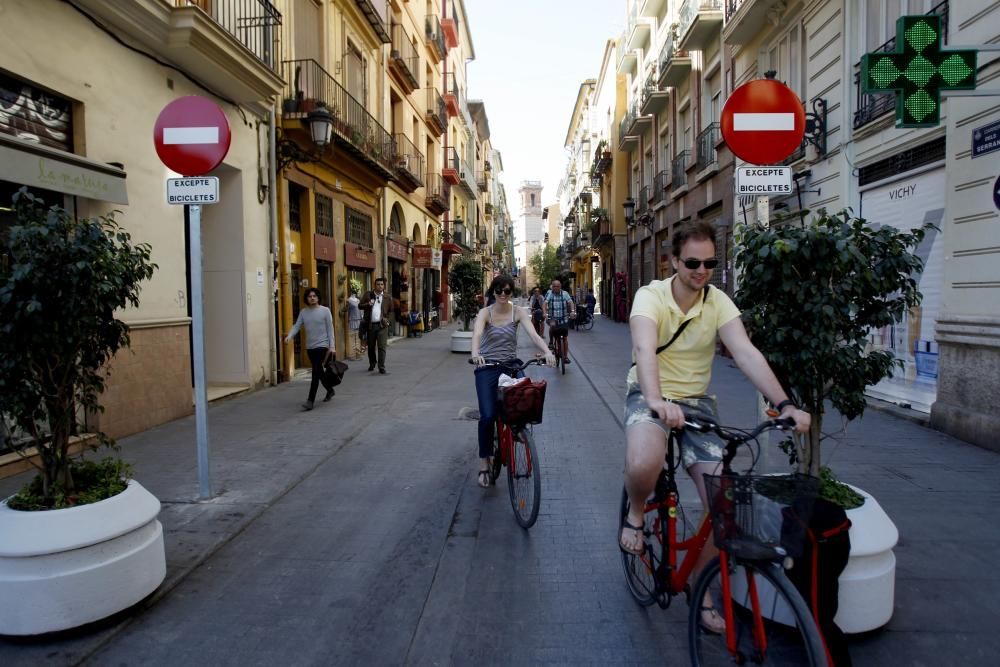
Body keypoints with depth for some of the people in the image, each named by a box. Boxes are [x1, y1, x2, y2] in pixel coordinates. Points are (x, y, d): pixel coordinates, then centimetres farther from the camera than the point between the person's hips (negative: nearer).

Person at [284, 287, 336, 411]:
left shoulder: (325, 311, -4)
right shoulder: (303, 312, 7)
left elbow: (330, 329, -4)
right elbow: (297, 326, 1)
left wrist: (332, 346, -8)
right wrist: (289, 336, -19)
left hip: (322, 345, -5)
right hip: (309, 346, 5)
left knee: (316, 372, -13)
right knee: (319, 372, 16)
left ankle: (310, 400, -13)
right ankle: (330, 390, 39)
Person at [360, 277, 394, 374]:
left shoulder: (387, 297, 6)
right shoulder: (368, 295, 6)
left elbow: (391, 311, 15)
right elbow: (360, 306, 5)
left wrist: (387, 319, 3)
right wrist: (368, 304, -13)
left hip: (382, 325, -1)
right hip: (370, 325, 2)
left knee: (382, 347, -8)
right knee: (371, 347, 13)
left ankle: (381, 368, -5)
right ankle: (372, 364, 33)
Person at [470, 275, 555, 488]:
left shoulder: (518, 312, 0)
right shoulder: (485, 313, -5)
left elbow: (533, 334, -14)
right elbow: (477, 333, -24)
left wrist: (547, 352, -34)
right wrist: (475, 352, -46)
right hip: (487, 368, -2)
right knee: (488, 416, -14)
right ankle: (484, 462, 3)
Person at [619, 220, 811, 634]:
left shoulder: (718, 302, -5)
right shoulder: (651, 296, -14)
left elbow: (746, 353, -17)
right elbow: (644, 350, -32)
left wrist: (784, 405, -31)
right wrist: (656, 401, -51)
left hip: (696, 400, 4)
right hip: (649, 397, -3)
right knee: (643, 465, -36)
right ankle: (635, 513, 1)